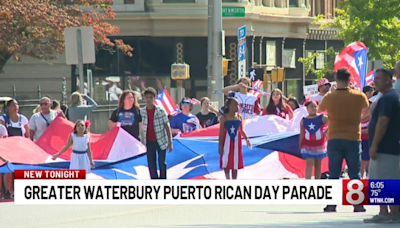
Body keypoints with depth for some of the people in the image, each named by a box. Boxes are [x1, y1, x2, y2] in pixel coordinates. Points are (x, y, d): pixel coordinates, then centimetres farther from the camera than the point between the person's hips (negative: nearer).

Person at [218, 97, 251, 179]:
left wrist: (246, 138, -1)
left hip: (236, 143, 3)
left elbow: (241, 130, 13)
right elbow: (221, 132, -5)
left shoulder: (239, 117, 4)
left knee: (235, 163, 7)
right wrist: (220, 146, -8)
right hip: (227, 142, -3)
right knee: (226, 162, -5)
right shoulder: (224, 117, -6)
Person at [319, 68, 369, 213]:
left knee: (334, 174, 4)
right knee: (354, 174, 7)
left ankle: (331, 205, 1)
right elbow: (366, 106, 17)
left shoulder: (329, 97, -7)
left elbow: (320, 109, 14)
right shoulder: (359, 96, -5)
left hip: (334, 140, 0)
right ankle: (357, 205, 5)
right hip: (353, 139, 0)